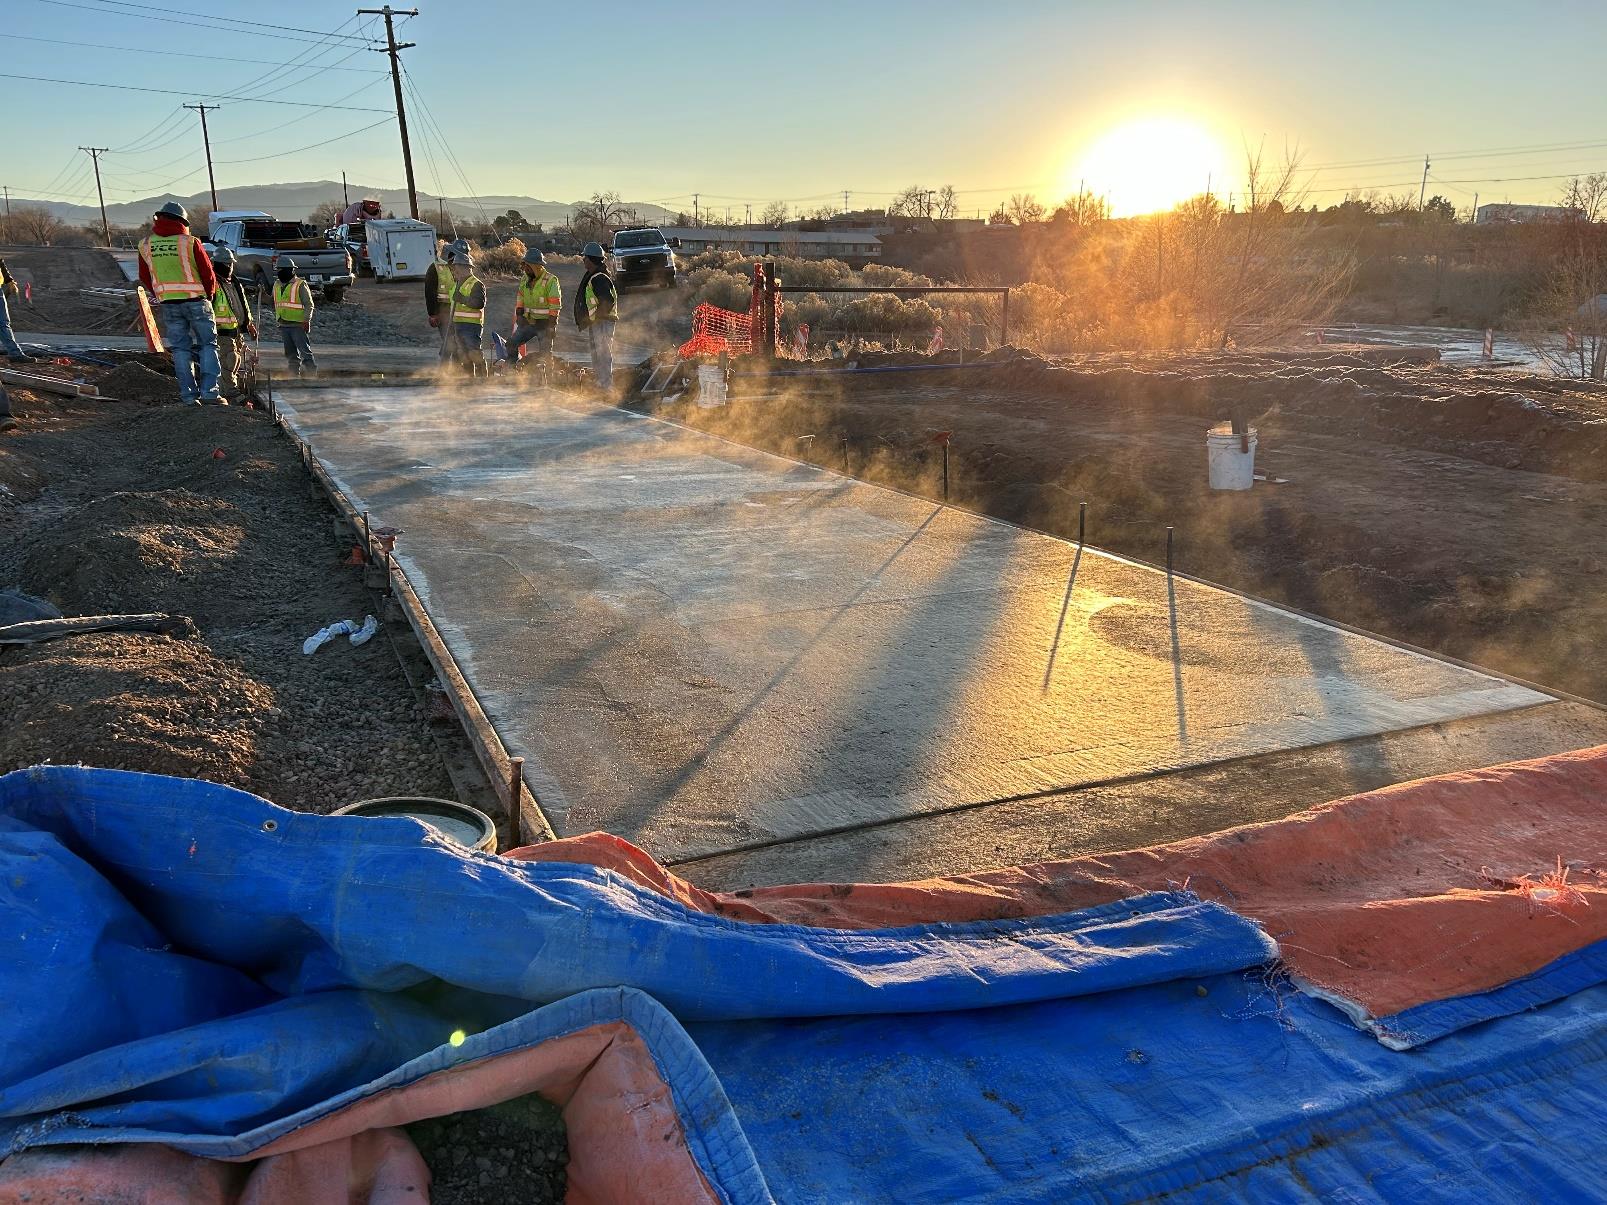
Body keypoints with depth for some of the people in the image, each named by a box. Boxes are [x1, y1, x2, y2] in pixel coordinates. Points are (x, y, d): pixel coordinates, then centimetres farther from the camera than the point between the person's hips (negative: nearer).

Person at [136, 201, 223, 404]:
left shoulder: (145, 245, 4)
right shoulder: (190, 242, -8)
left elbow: (145, 277, 13)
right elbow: (208, 274, -3)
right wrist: (209, 295, 15)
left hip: (168, 304, 3)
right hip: (196, 300, -3)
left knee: (180, 349, 8)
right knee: (207, 345, 4)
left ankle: (188, 394, 4)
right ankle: (209, 391, -8)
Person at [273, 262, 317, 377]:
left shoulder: (300, 285, -6)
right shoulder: (277, 285, 15)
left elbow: (309, 304, -9)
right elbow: (273, 303, 27)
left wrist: (306, 320, -16)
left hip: (298, 325, -7)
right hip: (283, 325, 7)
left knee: (305, 351, -9)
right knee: (291, 354, 11)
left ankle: (312, 375, -7)